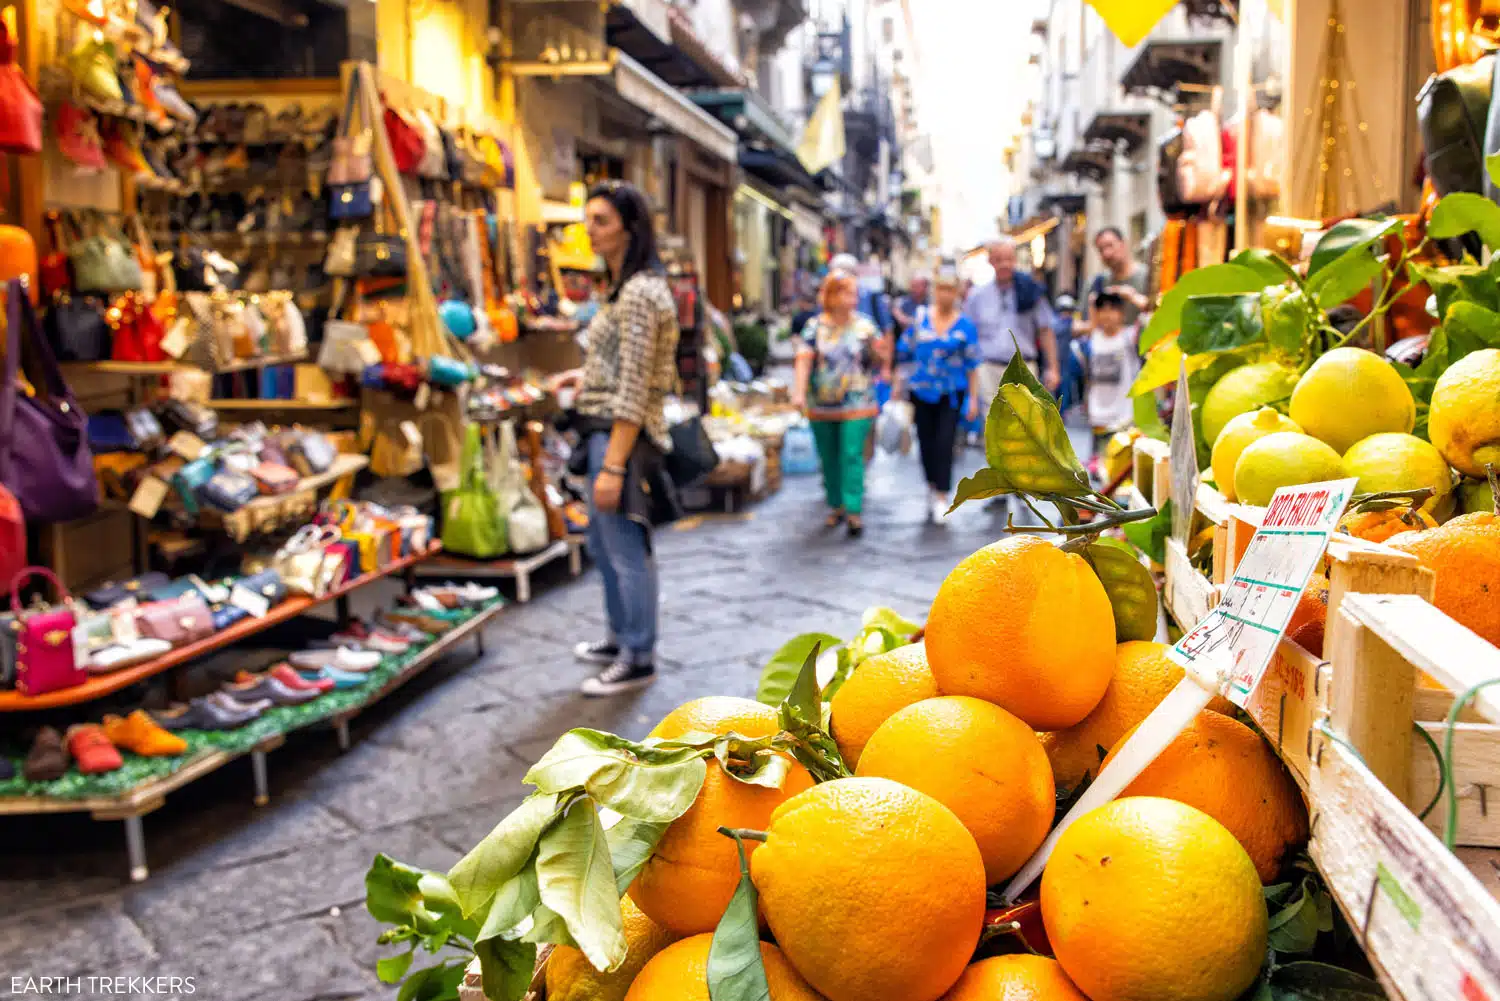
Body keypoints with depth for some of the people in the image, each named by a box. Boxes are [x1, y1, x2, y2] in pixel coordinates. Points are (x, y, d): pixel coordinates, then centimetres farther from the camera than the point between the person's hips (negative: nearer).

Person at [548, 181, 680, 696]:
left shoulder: (640, 293, -19)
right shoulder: (629, 286, 13)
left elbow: (634, 390, -22)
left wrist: (613, 466, -23)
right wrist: (586, 376, 14)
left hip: (623, 435, -11)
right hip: (605, 430, 11)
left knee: (627, 551, 0)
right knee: (604, 545, 20)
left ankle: (638, 659, 13)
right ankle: (621, 638, 35)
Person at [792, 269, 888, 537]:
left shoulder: (865, 326, 2)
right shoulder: (815, 327, 0)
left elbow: (877, 364, 7)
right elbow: (804, 360, -10)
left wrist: (879, 353, -16)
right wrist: (799, 392, -23)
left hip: (856, 406, -1)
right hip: (821, 406, 1)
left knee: (852, 456, -10)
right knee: (828, 458, 11)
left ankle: (854, 511, -9)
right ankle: (836, 505, 26)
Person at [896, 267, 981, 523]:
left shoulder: (965, 326, -1)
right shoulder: (920, 320, 4)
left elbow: (972, 365, 1)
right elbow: (904, 353, 11)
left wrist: (973, 399, -1)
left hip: (951, 393, -2)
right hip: (921, 391, 2)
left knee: (945, 443, -9)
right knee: (926, 442, 8)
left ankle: (942, 497, -4)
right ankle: (932, 489, 26)